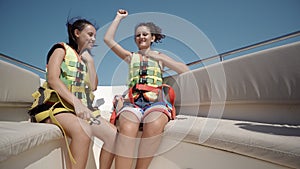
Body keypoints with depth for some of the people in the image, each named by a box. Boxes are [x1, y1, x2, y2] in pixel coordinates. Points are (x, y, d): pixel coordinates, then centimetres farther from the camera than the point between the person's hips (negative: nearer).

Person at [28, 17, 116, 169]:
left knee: (113, 134, -14)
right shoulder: (61, 49, 6)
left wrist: (89, 60, 10)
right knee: (83, 130, -38)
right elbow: (52, 79, -12)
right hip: (55, 104, -6)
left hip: (81, 107, 6)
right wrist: (77, 103, -23)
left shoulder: (85, 57, 23)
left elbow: (93, 87, 10)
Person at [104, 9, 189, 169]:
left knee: (155, 125, -37)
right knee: (127, 128, -36)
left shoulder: (159, 56, 23)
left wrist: (159, 58, 3)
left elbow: (185, 70, 10)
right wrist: (119, 17, 29)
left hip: (155, 101, 0)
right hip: (132, 100, 1)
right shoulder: (131, 57, 25)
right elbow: (108, 39, 19)